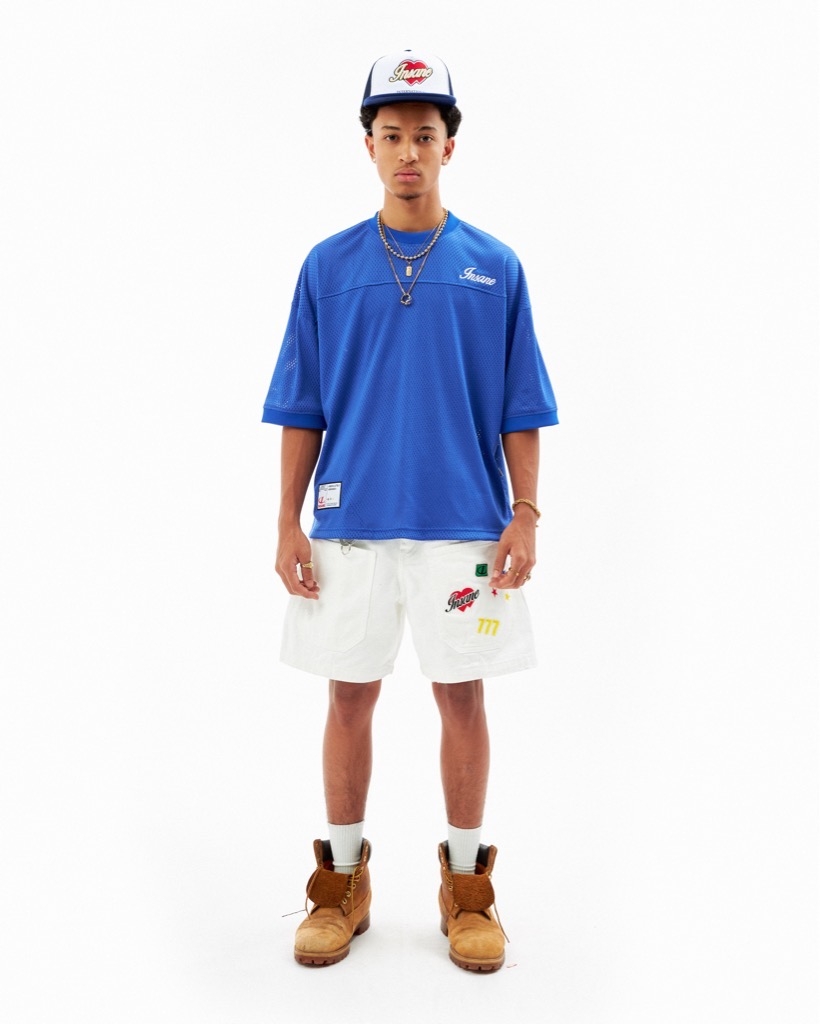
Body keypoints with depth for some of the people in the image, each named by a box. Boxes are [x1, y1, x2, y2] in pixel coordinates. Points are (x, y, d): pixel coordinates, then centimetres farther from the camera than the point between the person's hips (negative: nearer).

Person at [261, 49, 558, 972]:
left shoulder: (494, 266, 4)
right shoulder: (328, 265, 5)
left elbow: (519, 408, 4)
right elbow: (300, 409, 5)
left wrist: (524, 515, -5)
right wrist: (288, 523, -1)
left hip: (465, 523, 0)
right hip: (349, 523, 1)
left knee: (462, 697, 6)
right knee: (350, 697, 8)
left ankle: (467, 885, 23)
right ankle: (342, 882, 25)